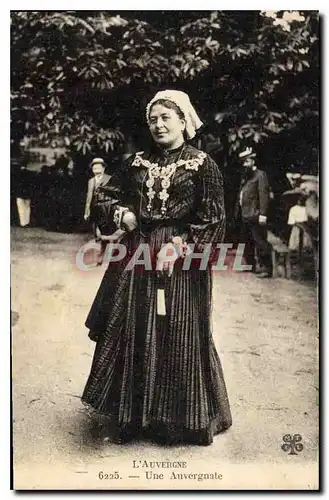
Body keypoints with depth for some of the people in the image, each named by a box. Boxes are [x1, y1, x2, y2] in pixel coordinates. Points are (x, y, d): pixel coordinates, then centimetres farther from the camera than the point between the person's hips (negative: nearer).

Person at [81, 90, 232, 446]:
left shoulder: (202, 164, -2)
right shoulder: (137, 162, 11)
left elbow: (212, 218, -6)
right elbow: (113, 194, 23)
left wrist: (182, 249, -14)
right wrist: (122, 214, 2)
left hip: (180, 260, -4)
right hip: (137, 254, 5)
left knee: (178, 334, -1)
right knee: (131, 332, 7)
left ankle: (180, 416, 17)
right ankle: (132, 414, 22)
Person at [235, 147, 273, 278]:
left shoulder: (260, 175, -6)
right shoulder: (245, 176, 19)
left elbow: (264, 195, -14)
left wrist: (263, 214, -21)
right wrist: (238, 211, 11)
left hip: (255, 216, -9)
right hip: (244, 216, 9)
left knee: (260, 243, -7)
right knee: (247, 242, 16)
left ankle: (266, 268, -3)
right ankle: (250, 266, 27)